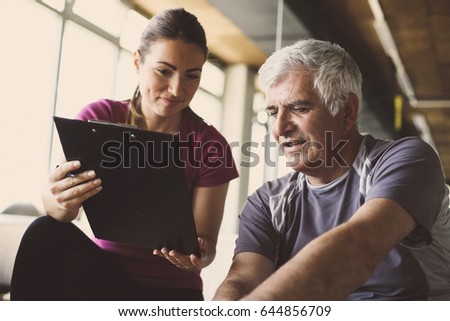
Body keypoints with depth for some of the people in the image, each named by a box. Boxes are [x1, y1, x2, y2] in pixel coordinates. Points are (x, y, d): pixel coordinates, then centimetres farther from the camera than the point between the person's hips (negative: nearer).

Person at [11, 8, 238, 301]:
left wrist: (197, 255, -27)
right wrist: (56, 201, -36)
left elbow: (207, 242, -4)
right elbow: (61, 209, -12)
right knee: (47, 235, -26)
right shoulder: (99, 118, -2)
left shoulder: (210, 146, -6)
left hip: (169, 288, -2)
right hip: (101, 266, 2)